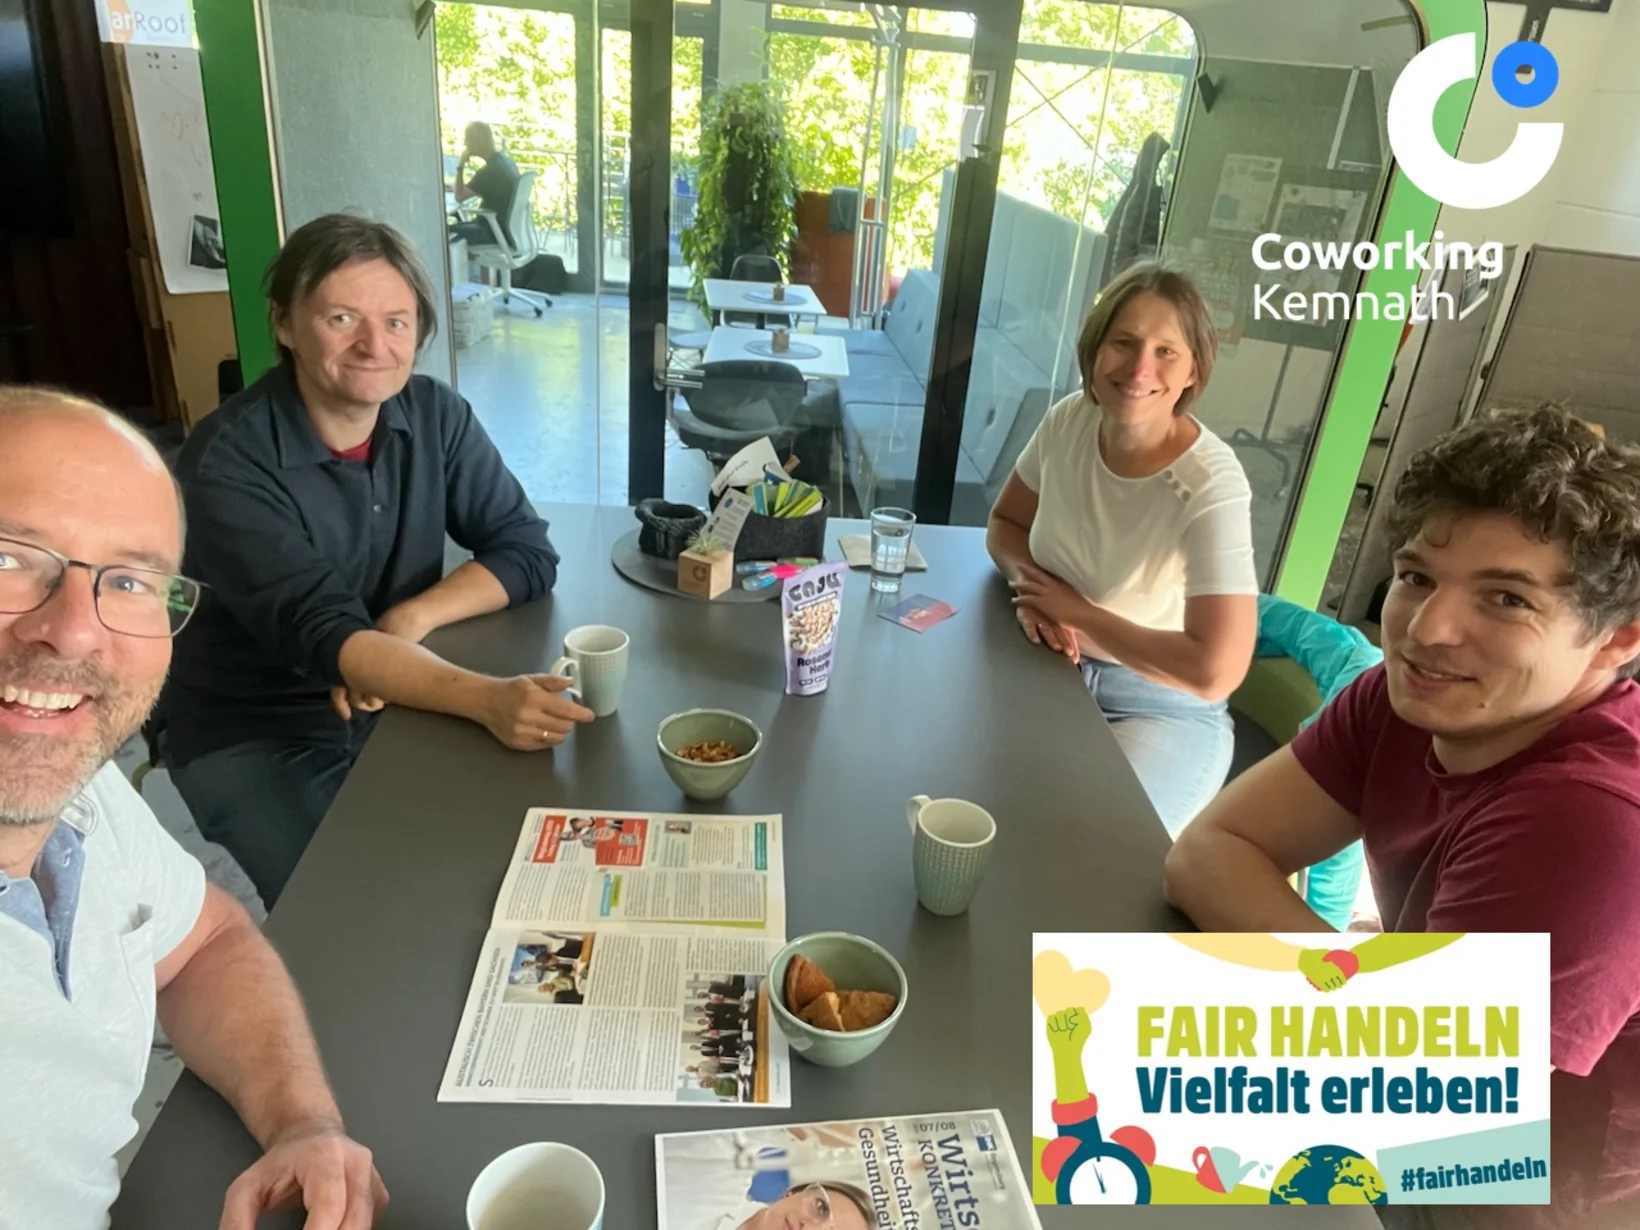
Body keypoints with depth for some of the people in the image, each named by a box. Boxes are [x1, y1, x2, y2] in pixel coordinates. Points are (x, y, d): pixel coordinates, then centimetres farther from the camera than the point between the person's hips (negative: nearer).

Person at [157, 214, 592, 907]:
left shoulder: (435, 416, -5)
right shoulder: (226, 464, -21)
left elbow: (527, 551, -7)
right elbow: (321, 636, -31)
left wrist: (408, 620, -23)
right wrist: (485, 698, -46)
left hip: (398, 702, 4)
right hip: (254, 733, -4)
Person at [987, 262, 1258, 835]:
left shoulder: (1211, 485, -25)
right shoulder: (1068, 422, -9)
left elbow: (1214, 671, -30)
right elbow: (1005, 524, 8)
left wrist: (1079, 614, -20)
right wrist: (1031, 587, -14)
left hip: (1160, 708, -4)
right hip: (1051, 669, 5)